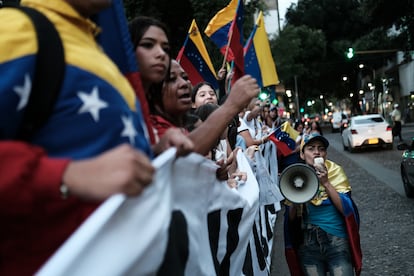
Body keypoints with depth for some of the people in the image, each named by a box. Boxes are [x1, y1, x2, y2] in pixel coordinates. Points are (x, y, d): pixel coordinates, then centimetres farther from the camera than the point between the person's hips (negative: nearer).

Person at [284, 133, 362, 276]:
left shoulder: (335, 171, -3)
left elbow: (346, 210, -13)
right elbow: (291, 218, 3)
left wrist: (326, 182, -20)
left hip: (337, 243, -2)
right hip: (308, 246, 2)